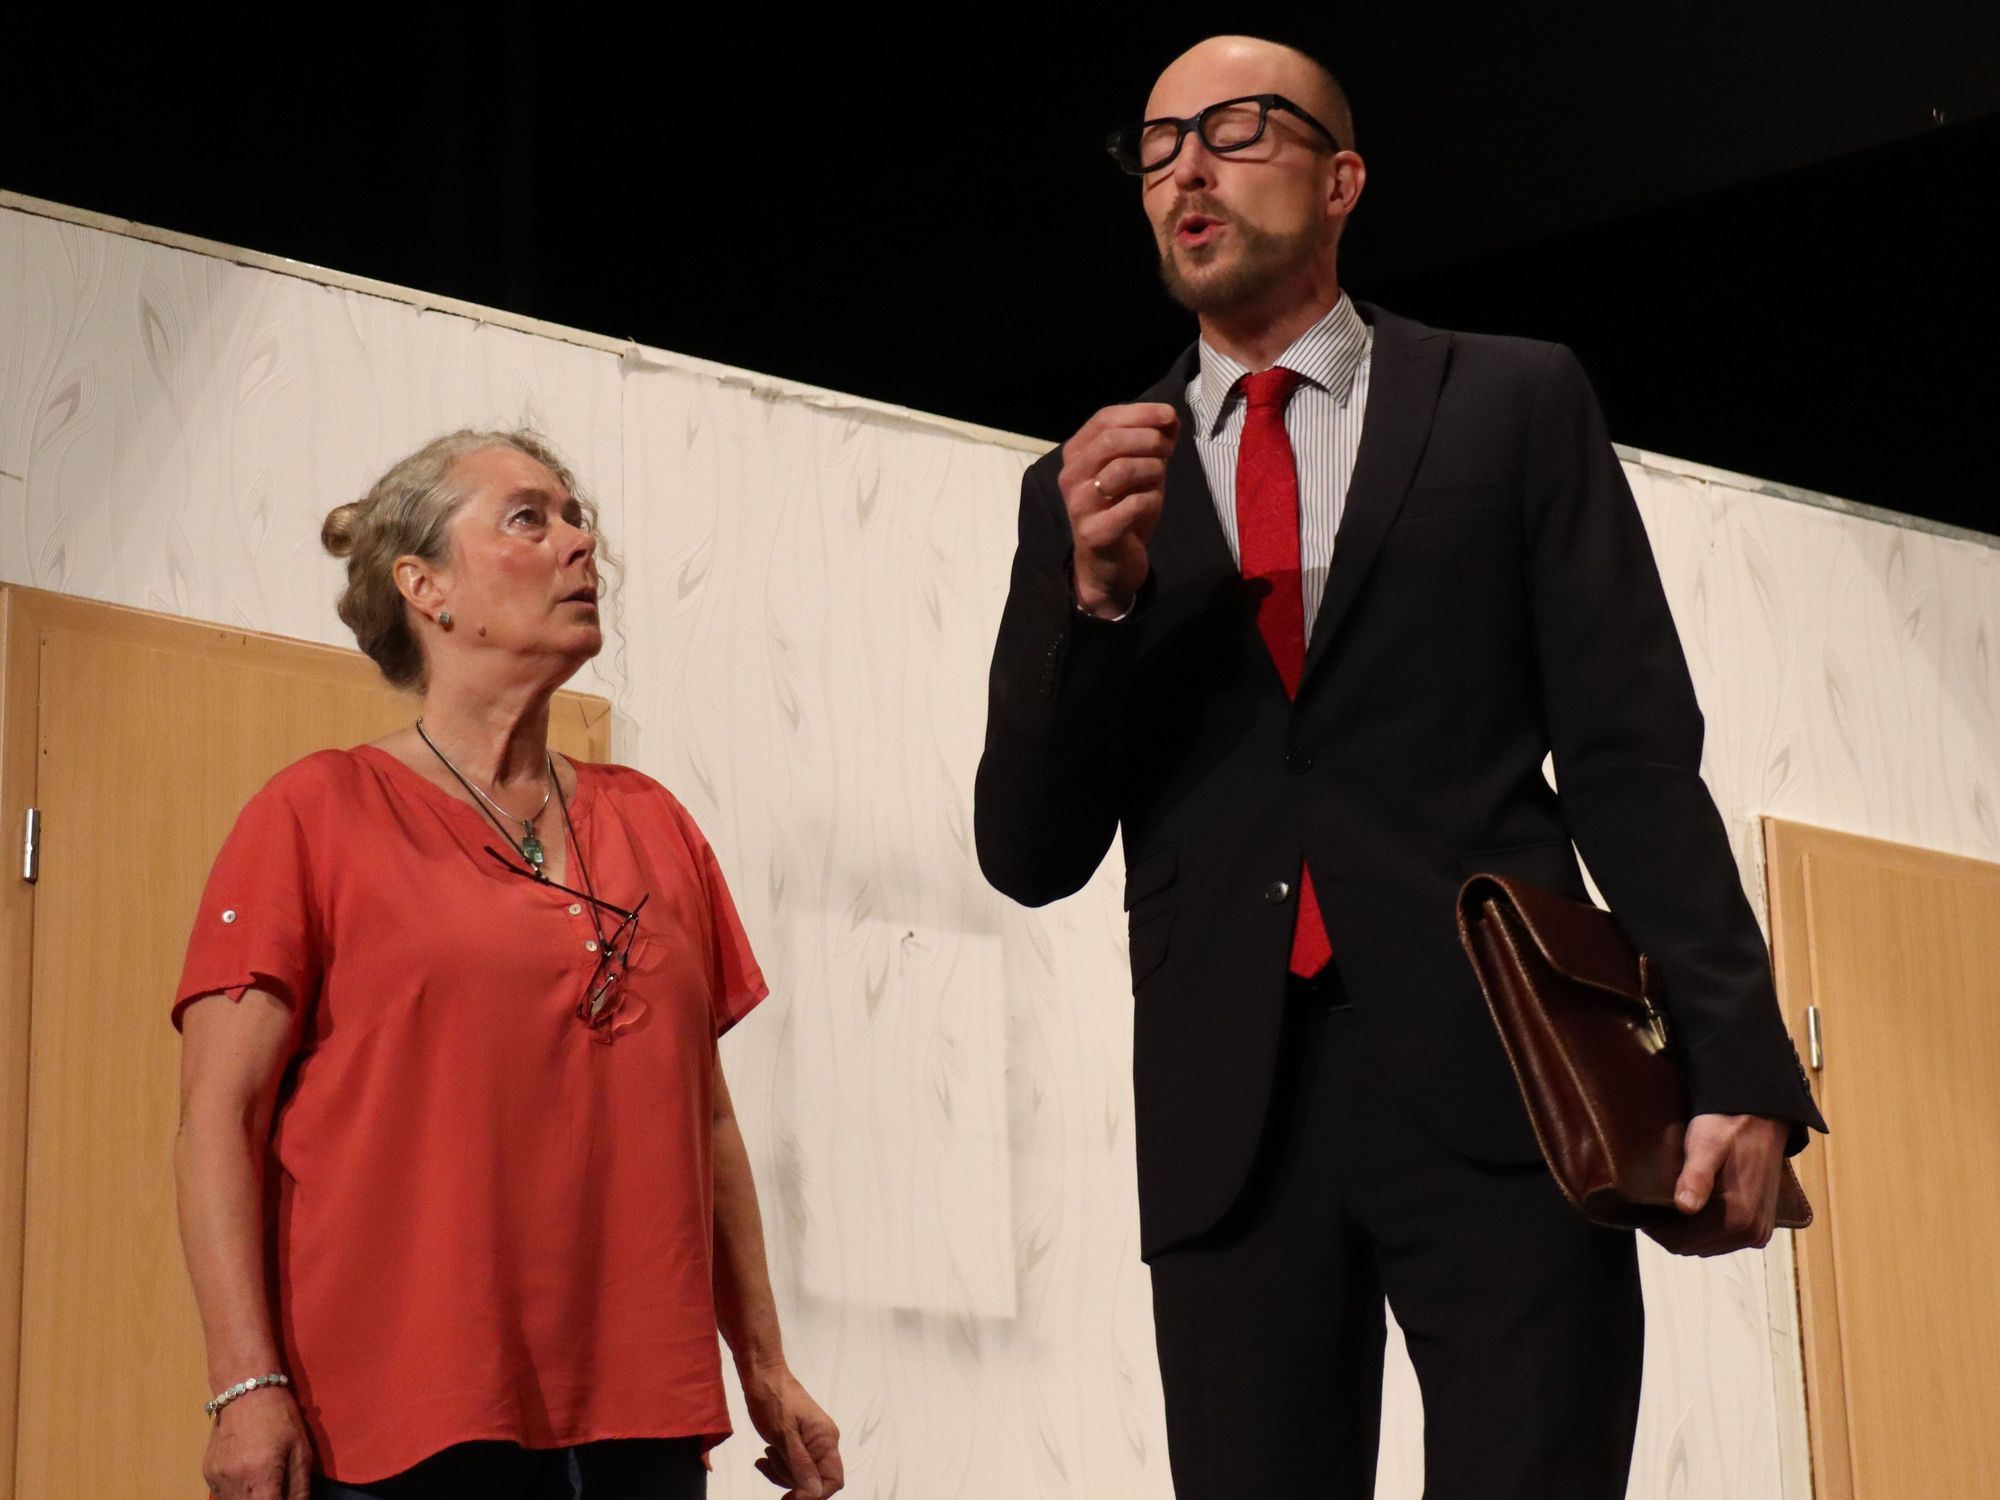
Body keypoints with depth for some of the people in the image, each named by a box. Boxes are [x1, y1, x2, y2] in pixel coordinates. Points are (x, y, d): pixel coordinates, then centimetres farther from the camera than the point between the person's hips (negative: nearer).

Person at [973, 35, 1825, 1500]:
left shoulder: (1515, 405, 11)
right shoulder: (1096, 487, 16)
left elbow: (1631, 752, 4)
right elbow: (1029, 855, 10)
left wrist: (1734, 1064, -8)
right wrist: (1092, 591, -7)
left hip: (1498, 1088, -2)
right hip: (1227, 1126, 2)